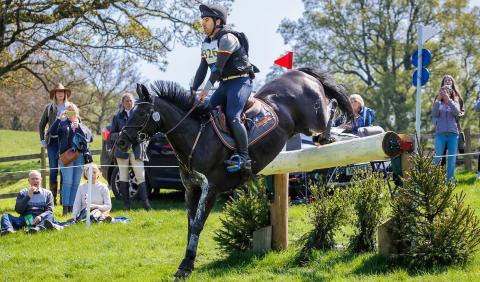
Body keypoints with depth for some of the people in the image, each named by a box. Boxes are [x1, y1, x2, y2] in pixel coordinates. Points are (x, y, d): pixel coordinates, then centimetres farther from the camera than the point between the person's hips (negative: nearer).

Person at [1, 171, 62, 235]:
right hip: (25, 219, 1)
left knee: (49, 216, -32)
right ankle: (8, 229, -54)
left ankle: (38, 228, -63)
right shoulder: (23, 193, 20)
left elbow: (49, 211, 7)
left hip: (39, 220, -1)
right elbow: (18, 210, 6)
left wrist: (40, 216, -15)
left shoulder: (47, 193, 19)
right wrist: (28, 196, -4)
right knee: (5, 215, -20)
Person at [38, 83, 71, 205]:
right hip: (52, 141, 0)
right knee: (53, 170, -2)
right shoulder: (49, 107, 8)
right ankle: (53, 197, 2)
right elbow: (41, 125, 15)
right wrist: (43, 140, 7)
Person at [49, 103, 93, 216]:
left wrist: (79, 127, -3)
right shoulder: (62, 124, 11)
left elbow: (90, 138, 6)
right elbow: (52, 131, -6)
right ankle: (65, 207, -9)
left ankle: (72, 206, 9)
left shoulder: (82, 126, 19)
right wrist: (59, 118, -13)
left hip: (80, 156, 3)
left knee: (76, 183, 4)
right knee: (68, 182, -11)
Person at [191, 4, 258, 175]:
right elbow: (202, 69, 14)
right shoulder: (206, 43, 13)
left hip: (240, 81, -9)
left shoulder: (227, 38, -15)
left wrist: (207, 88, -28)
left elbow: (218, 66, -23)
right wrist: (193, 90, 4)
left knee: (232, 116, -25)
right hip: (224, 84, 9)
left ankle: (244, 159, -25)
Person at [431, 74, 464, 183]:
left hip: (453, 133, 1)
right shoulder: (438, 101, 8)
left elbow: (457, 111, -8)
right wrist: (439, 99, -15)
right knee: (438, 158, -5)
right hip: (440, 133, -1)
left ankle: (450, 181, 7)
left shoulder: (455, 100, 10)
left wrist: (448, 99, -17)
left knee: (452, 159, 3)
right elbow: (434, 114, -6)